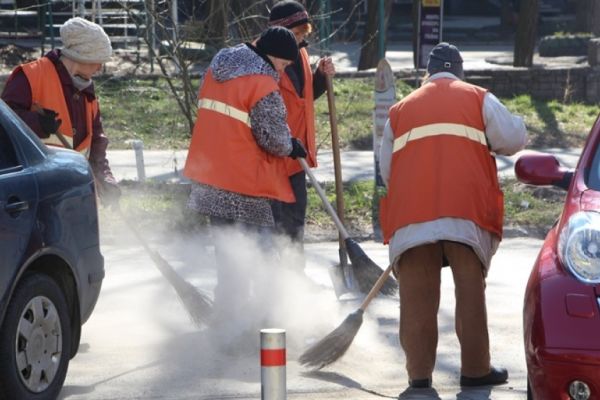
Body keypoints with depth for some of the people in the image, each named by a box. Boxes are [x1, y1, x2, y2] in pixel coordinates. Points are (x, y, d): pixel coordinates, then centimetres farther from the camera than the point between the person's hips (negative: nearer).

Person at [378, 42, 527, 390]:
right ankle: (476, 369, 6)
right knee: (471, 292, 4)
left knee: (417, 296, 4)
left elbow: (387, 169, 20)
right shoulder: (478, 99, 13)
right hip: (466, 211, -2)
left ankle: (419, 371, 3)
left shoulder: (400, 109, 20)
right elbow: (512, 139, 3)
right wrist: (516, 123, 26)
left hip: (411, 214, 2)